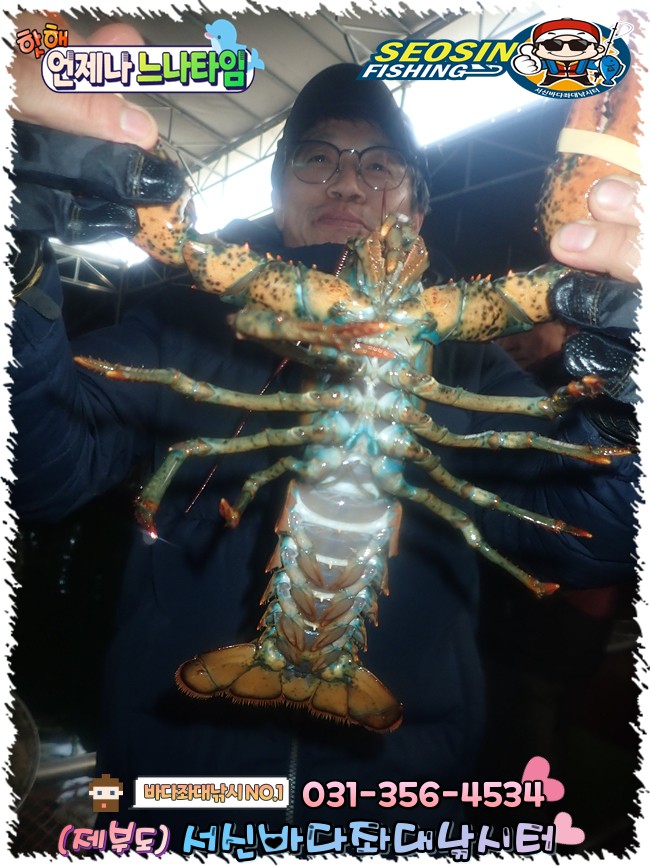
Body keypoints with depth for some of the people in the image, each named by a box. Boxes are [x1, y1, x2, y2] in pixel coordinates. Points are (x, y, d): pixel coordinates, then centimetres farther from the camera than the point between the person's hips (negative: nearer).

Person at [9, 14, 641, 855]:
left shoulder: (460, 362, 0)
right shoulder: (185, 322, -2)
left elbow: (601, 540, -8)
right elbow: (43, 472, -16)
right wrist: (28, 251, -32)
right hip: (172, 776, 0)